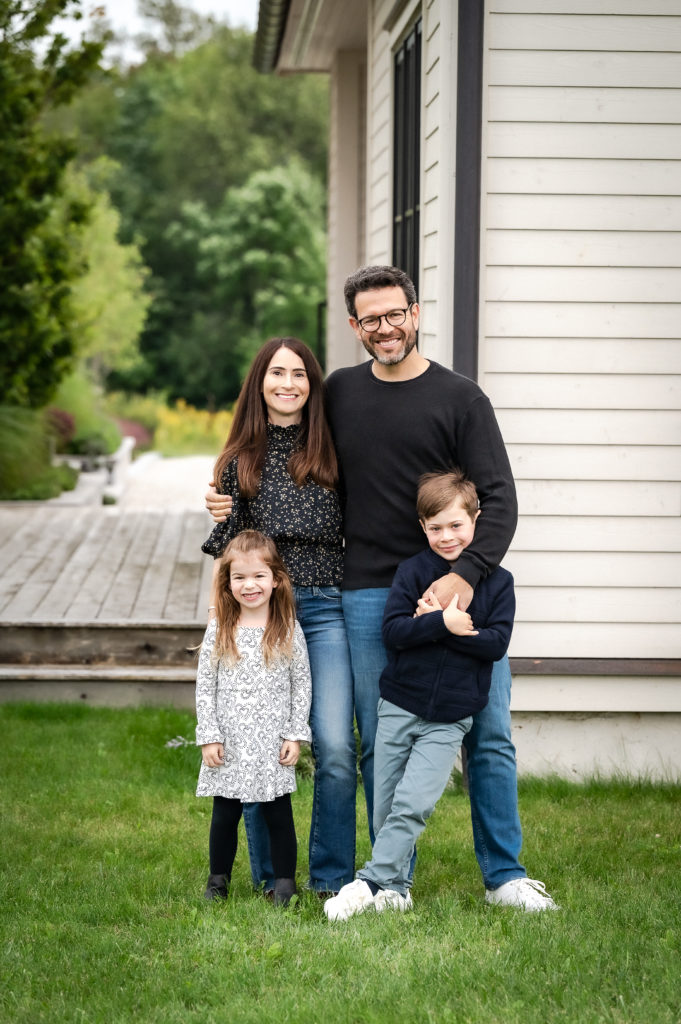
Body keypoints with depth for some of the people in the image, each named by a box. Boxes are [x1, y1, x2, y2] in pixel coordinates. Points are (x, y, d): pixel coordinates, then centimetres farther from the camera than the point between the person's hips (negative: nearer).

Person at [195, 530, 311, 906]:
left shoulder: (288, 630, 0)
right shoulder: (219, 630, 2)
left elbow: (302, 685, 2)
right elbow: (205, 686, 3)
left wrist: (295, 735, -4)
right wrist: (209, 736, -4)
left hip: (272, 745, -1)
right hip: (229, 747, 1)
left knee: (278, 815, 4)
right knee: (224, 816, 8)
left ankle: (285, 882, 15)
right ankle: (218, 880, 23)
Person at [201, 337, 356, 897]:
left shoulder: (333, 454, 10)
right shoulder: (240, 461, 11)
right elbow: (227, 550, 12)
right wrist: (218, 621, 4)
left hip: (324, 608, -1)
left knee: (336, 748, -10)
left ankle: (332, 876, 1)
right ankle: (270, 876, 15)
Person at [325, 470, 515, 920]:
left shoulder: (497, 582, 1)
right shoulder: (413, 571, 1)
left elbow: (496, 643, -8)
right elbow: (393, 631, -8)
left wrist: (429, 624, -14)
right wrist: (444, 624, -22)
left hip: (450, 717, -2)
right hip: (399, 705, 2)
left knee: (413, 804, -14)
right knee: (385, 808, 5)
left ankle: (372, 882, -11)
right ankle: (395, 889, 17)